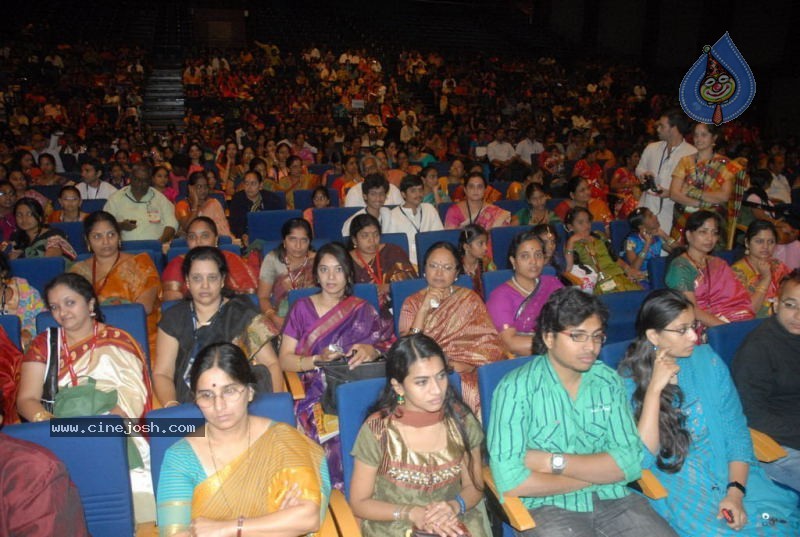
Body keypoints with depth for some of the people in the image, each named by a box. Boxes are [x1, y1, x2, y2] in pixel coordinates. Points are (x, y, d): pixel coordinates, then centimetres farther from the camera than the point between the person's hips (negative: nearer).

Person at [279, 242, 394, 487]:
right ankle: (335, 484, -12)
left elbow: (390, 346, 8)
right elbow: (285, 360, 6)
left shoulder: (363, 311, 13)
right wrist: (318, 359, -12)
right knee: (330, 430, -32)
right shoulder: (302, 308, 11)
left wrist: (371, 351, -14)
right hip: (316, 392, 0)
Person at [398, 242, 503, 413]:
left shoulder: (469, 298, 12)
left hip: (467, 374, 1)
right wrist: (424, 309, -12)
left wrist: (458, 366, -16)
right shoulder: (412, 303, 10)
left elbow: (489, 343, 0)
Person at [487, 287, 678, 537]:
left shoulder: (609, 380, 4)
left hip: (614, 499, 5)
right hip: (548, 507, -4)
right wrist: (597, 473, -8)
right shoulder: (516, 388, -11)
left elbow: (630, 463, -3)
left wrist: (553, 462, -14)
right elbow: (510, 481, -19)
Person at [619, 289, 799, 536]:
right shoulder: (629, 379, -7)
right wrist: (654, 388, -19)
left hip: (729, 470, 4)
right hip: (675, 484, -3)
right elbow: (641, 460, -13)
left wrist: (735, 492, -12)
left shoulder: (707, 360, 2)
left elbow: (736, 430, 2)